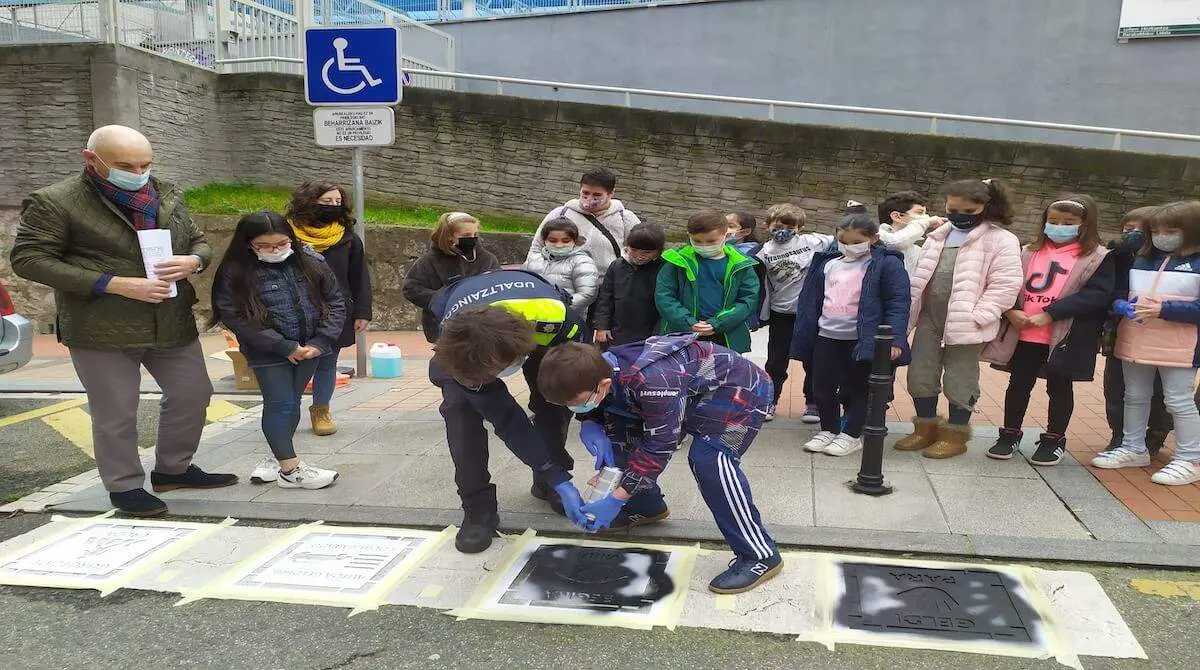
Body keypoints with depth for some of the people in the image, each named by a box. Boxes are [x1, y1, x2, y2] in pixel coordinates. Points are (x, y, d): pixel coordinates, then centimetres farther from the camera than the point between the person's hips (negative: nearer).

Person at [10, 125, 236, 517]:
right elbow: (27, 259, -12)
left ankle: (173, 468, 34)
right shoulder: (54, 202, -9)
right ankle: (124, 486, 24)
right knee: (116, 414, 4)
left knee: (193, 394, 13)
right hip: (101, 330, -5)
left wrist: (192, 261, -10)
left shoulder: (167, 195, 8)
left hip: (173, 323, 6)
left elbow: (198, 241, 17)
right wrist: (115, 284, -20)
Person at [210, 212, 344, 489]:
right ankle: (290, 469, 8)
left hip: (310, 347, 4)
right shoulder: (235, 272, -13)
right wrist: (285, 347, -18)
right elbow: (235, 317, -17)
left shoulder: (310, 261, -3)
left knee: (293, 402, 13)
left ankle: (277, 454, 30)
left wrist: (320, 342, -12)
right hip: (269, 352, -3)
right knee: (279, 403, -1)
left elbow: (335, 302, 1)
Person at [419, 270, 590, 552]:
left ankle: (546, 484, 16)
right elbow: (505, 419, -34)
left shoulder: (554, 314, -45)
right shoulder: (456, 350, -41)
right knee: (459, 405, -23)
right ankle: (478, 509, -10)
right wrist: (559, 479, -34)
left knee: (554, 398, -10)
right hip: (461, 337, -1)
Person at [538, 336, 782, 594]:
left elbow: (659, 446, -32)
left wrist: (616, 500, -30)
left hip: (740, 390, -8)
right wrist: (591, 425, -20)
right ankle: (646, 508, 24)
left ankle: (760, 556, -18)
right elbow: (600, 410, 4)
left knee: (708, 459, -29)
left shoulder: (651, 380, -40)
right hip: (691, 391, 8)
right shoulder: (598, 371, -15)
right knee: (621, 432, 2)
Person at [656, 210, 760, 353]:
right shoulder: (680, 261, -2)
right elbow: (663, 296, -5)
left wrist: (717, 324, -14)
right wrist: (688, 323, -16)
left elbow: (749, 299, -3)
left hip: (728, 339, 1)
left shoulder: (740, 265, 0)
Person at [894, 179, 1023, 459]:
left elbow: (1006, 284, -14)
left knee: (959, 380, 4)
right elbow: (922, 274, 19)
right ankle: (926, 428, 25)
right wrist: (912, 309, 10)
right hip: (929, 318, 6)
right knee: (920, 374, 9)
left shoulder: (1001, 240, -8)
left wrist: (976, 315, -20)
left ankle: (955, 435, 18)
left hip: (965, 324, -6)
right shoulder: (939, 236, 13)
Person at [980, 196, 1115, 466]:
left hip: (1064, 338, -3)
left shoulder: (1097, 258, -4)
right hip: (1023, 336, 3)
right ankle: (1010, 435, 27)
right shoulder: (1029, 253, 7)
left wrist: (1049, 314, -22)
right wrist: (1011, 311, -14)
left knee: (1059, 388, 12)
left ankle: (1054, 440, 27)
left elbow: (1098, 294, -15)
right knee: (1019, 385, 13)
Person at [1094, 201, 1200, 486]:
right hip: (1135, 342, 6)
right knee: (1135, 397, 16)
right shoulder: (1140, 260, 9)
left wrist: (1164, 310, -23)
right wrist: (1121, 306, -9)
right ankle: (1134, 449, 31)